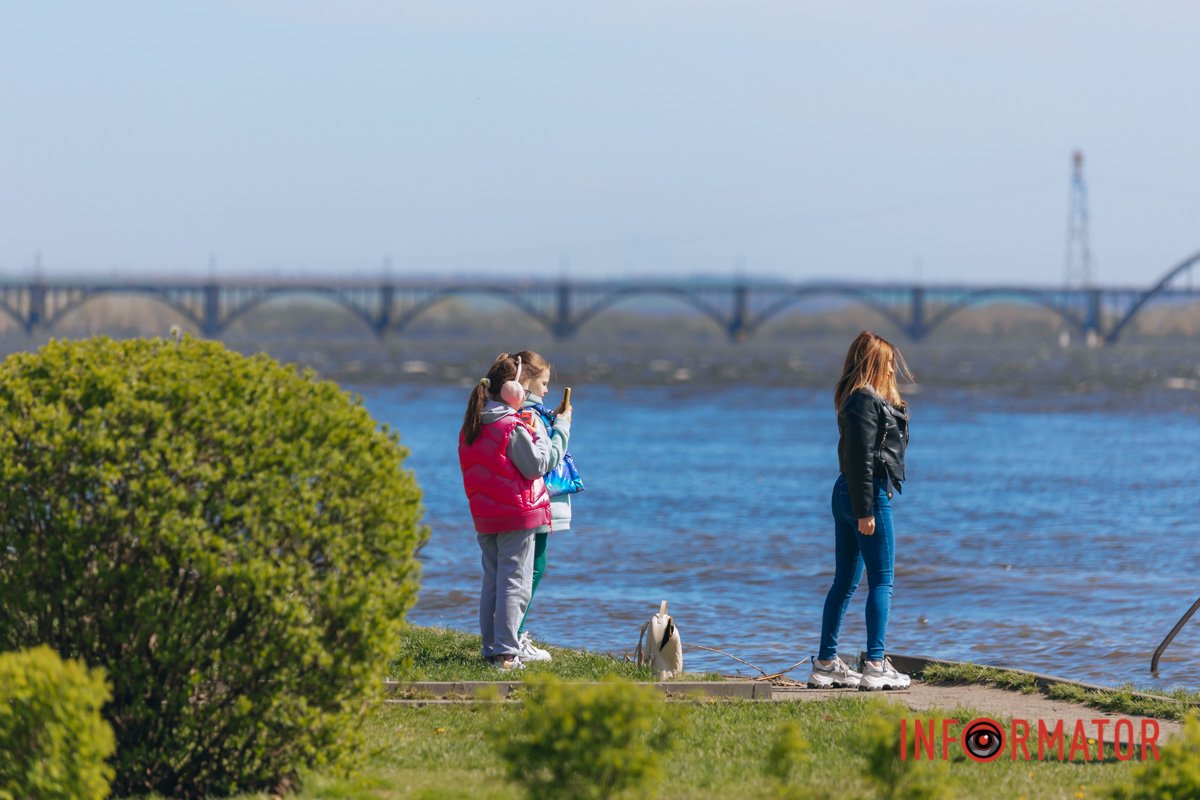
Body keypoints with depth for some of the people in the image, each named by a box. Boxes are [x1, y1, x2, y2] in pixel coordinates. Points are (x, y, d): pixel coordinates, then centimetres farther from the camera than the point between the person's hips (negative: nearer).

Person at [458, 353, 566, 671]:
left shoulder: (471, 427, 7)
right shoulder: (513, 428, -16)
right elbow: (537, 466, -13)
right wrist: (541, 437, 3)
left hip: (484, 517, 7)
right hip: (517, 514, -7)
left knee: (491, 581, 15)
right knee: (514, 582, -4)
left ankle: (491, 648, 18)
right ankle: (506, 653, -8)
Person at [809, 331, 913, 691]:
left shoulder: (858, 398, 16)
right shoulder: (866, 401, -15)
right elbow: (861, 458, -20)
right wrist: (865, 511, -21)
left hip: (847, 495, 10)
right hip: (869, 495, -10)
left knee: (845, 582, 12)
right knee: (881, 582, -5)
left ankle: (826, 663, 15)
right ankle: (875, 666, -6)